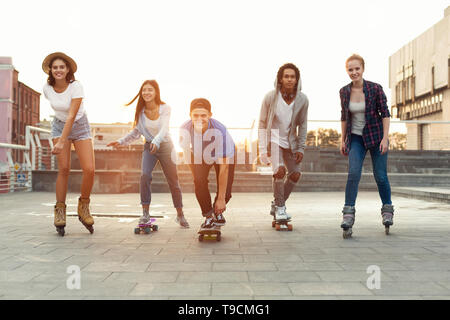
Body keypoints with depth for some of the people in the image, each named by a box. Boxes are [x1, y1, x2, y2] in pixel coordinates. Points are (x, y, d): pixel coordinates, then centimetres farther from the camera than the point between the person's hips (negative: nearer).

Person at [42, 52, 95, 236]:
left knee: (89, 169, -15)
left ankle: (83, 206, 7)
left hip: (79, 126, -2)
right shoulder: (47, 88, -8)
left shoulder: (76, 86, -22)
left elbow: (72, 116, -29)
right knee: (64, 169, -12)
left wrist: (61, 142, -35)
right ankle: (60, 210, 1)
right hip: (59, 125, 2)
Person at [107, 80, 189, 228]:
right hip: (149, 147, 2)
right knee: (145, 175, -20)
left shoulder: (165, 108, -15)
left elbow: (164, 128, -30)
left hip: (165, 145, -2)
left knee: (173, 181, 3)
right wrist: (121, 141, -2)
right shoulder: (141, 111, -6)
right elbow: (136, 131, 6)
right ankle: (145, 213, -8)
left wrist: (156, 141, -48)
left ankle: (180, 215, 19)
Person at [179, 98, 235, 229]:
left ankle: (217, 212, 25)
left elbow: (224, 168, -38)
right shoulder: (185, 129, -31)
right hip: (199, 156, 2)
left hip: (225, 155, -2)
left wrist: (221, 199, -35)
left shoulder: (220, 131, -42)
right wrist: (194, 172, -5)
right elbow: (186, 150, -6)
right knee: (199, 181, -22)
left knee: (225, 192, -10)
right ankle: (208, 215, 2)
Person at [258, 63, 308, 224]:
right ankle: (279, 207, -4)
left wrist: (301, 148, -3)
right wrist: (263, 148, -12)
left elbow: (302, 125, 2)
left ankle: (276, 205, 21)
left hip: (290, 142, 4)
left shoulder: (302, 99, -9)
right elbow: (262, 124, -7)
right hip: (273, 139, -4)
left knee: (295, 174, 0)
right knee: (280, 170, -23)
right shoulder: (270, 97, -15)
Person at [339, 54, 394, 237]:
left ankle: (387, 210, 23)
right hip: (356, 138, 2)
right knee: (353, 172, -14)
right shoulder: (344, 92, -2)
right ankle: (348, 213, -11)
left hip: (376, 136, -2)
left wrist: (385, 137, -13)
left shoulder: (375, 89, -11)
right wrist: (343, 140, 8)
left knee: (380, 175, 2)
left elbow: (385, 113, -6)